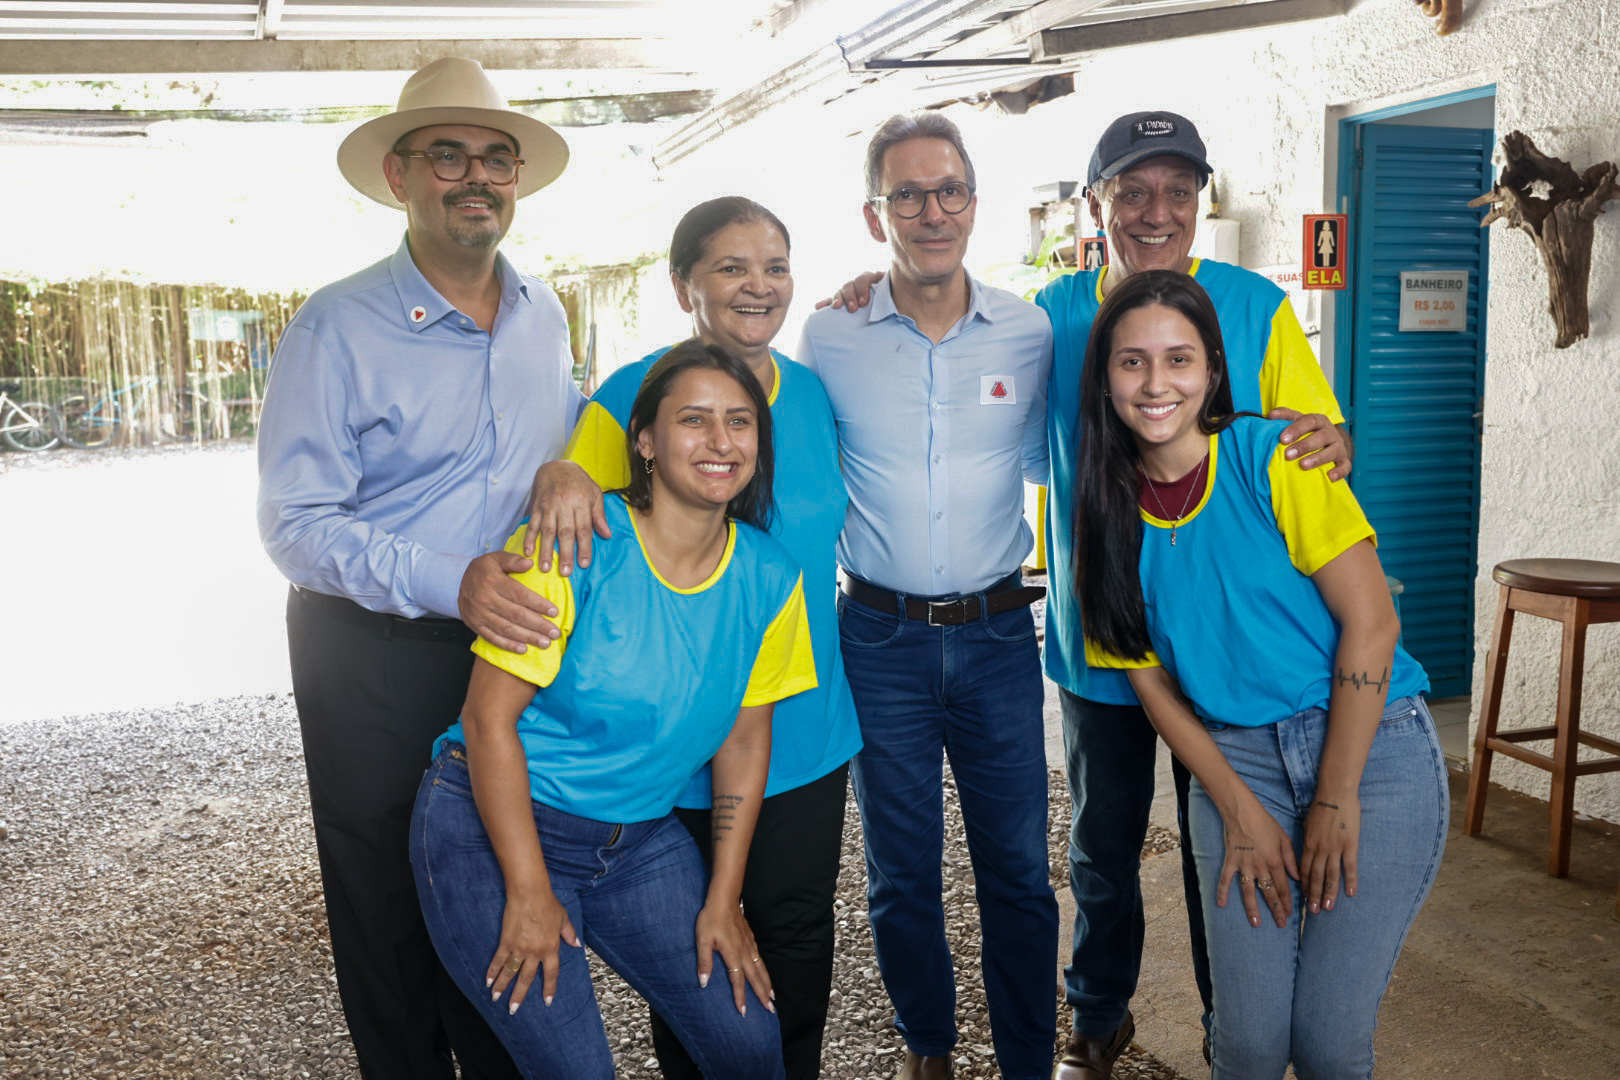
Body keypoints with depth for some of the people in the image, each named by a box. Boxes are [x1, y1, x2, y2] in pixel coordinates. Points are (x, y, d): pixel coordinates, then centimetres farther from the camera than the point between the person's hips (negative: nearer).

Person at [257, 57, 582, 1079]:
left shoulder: (543, 312, 4)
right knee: (388, 907, 12)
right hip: (375, 659, -4)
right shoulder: (339, 326, -13)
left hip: (515, 643, 5)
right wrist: (450, 585, -28)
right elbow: (296, 524, -16)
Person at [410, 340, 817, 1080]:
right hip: (491, 825, -4)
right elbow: (489, 719, -16)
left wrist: (723, 900, 4)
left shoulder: (769, 582, -5)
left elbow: (743, 740, 3)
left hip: (639, 838, 5)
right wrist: (529, 892, -15)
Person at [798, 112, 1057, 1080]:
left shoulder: (1030, 333, 0)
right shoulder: (828, 339, -4)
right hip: (882, 637, 0)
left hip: (998, 631, 1)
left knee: (1019, 869, 9)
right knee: (902, 871, 14)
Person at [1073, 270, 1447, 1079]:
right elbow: (1150, 680, 4)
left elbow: (1371, 623, -11)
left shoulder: (1271, 459, -9)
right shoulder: (1111, 507, 2)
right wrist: (1240, 811, -4)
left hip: (1373, 743, -2)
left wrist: (1336, 801, -10)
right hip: (1235, 761, 3)